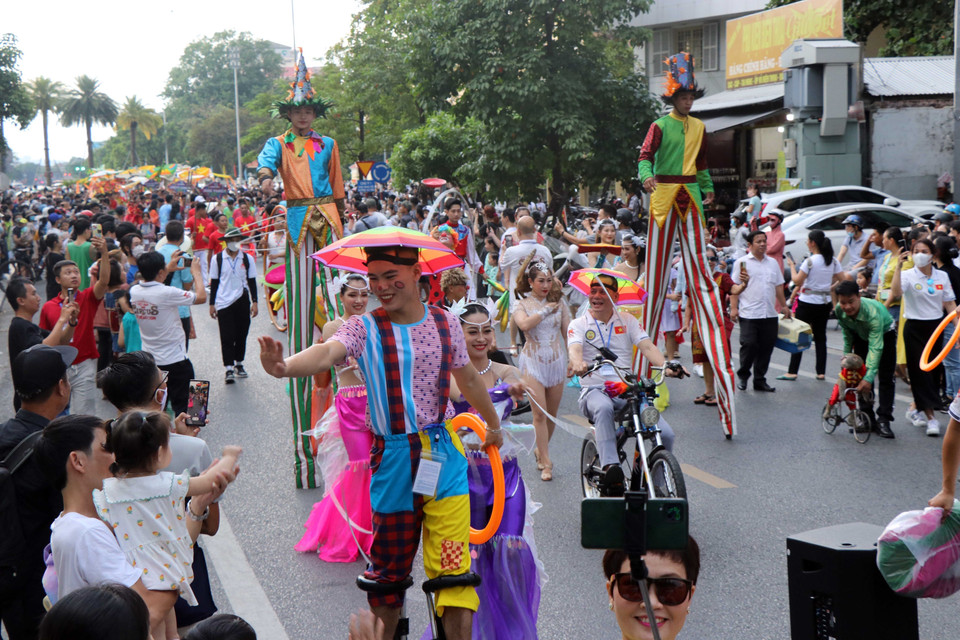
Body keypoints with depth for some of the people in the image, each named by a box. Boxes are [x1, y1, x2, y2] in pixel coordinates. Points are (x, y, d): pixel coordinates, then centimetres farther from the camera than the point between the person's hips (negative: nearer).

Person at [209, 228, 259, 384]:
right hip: (223, 302, -2)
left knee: (241, 334, 9)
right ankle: (229, 368, -3)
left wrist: (254, 302, 3)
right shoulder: (217, 259, 2)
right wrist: (212, 304, 4)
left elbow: (252, 281, 9)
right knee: (227, 337, -5)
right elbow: (214, 282, 6)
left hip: (242, 300, 2)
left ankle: (239, 364, 25)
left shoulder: (247, 259, 5)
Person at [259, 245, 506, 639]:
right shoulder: (365, 329, -5)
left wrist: (493, 423, 35)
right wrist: (285, 366, -49)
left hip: (445, 456, 1)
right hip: (393, 459, -1)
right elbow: (327, 353, -27)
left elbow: (468, 378, 21)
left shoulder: (446, 324, 4)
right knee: (389, 566, 11)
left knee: (454, 568, -3)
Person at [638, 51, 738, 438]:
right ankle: (649, 340, 2)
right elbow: (645, 155, -12)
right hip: (664, 194, -5)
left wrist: (708, 189, 25)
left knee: (698, 260, 0)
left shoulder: (698, 128, 15)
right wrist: (646, 176, -30)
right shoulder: (661, 126, -1)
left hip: (690, 195, 5)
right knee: (658, 260, -3)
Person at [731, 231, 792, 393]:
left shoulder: (773, 263, 17)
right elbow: (734, 287, -3)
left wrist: (784, 305, 20)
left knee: (766, 347, 4)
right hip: (748, 314, -5)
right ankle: (742, 376, 11)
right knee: (749, 345, -10)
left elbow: (778, 286, 23)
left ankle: (759, 380, 15)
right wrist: (734, 307, -10)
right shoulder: (742, 262, 1)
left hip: (770, 314, 5)